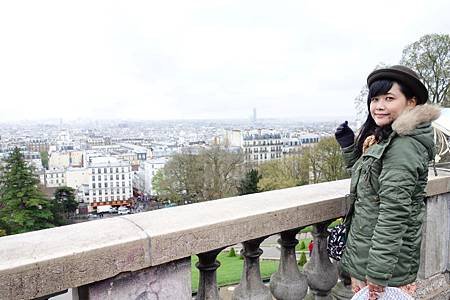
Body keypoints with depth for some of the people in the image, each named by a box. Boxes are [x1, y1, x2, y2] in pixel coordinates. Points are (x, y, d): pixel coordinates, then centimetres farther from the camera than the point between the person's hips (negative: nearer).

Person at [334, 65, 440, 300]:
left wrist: (378, 274, -21)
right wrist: (349, 146, 5)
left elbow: (394, 213, -24)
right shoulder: (384, 138, 8)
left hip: (385, 258, -9)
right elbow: (362, 173, 19)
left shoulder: (403, 146, -22)